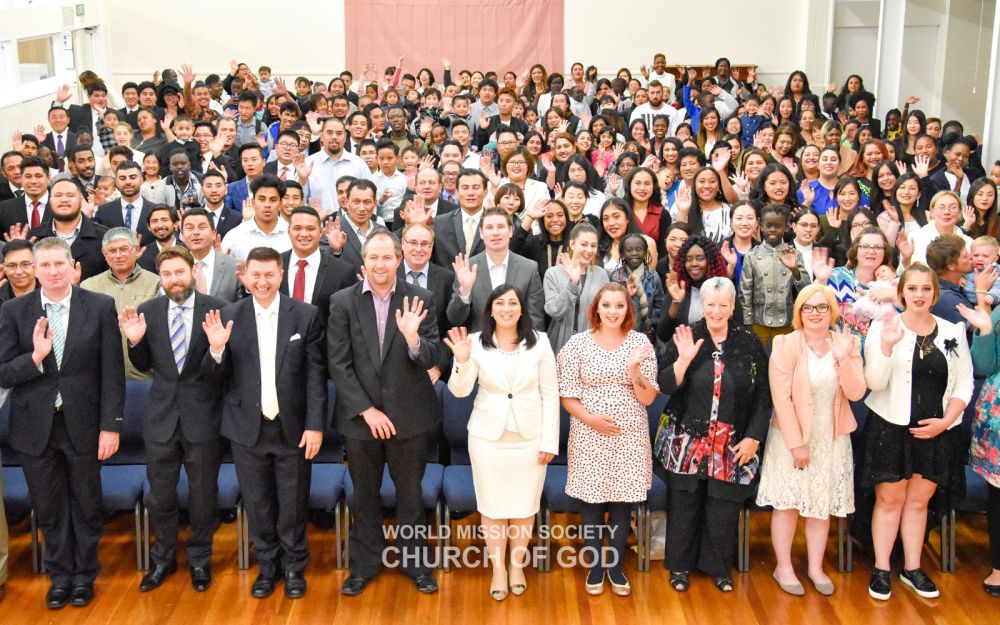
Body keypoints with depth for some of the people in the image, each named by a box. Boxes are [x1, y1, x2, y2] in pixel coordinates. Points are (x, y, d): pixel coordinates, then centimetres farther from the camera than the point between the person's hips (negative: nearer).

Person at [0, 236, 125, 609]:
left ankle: (84, 575, 30)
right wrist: (36, 357, -22)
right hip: (35, 428, 1)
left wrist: (111, 425, -8)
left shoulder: (100, 307, -5)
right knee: (49, 508, 13)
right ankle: (60, 575, 31)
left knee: (86, 506, 12)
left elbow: (112, 372, -5)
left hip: (82, 424, -1)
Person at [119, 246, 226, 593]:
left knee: (202, 494, 13)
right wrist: (135, 341, -11)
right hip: (161, 416, 2)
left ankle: (200, 559, 32)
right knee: (159, 495, 15)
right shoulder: (147, 311, -1)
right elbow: (144, 366, 8)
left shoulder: (216, 309, -9)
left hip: (202, 416, -2)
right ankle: (163, 559, 34)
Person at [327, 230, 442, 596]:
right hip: (359, 415, 1)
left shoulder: (418, 299, -7)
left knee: (410, 492, 15)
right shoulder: (342, 302, -6)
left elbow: (432, 358, -10)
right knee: (365, 494, 17)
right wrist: (366, 410, -13)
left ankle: (414, 560, 33)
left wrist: (414, 339, -31)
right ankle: (365, 563, 34)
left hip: (409, 414, 0)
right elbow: (338, 364, -7)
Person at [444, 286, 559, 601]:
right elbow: (459, 391, -8)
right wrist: (462, 361, -27)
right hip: (488, 436, 0)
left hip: (529, 436, 0)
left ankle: (517, 564, 30)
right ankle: (498, 568, 25)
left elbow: (550, 393, -2)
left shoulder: (539, 342, -5)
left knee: (525, 504, 10)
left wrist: (549, 440, -4)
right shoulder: (476, 342, -5)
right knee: (492, 505, 8)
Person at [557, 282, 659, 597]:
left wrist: (634, 370, -18)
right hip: (589, 436, -1)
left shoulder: (641, 343, -1)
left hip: (630, 437, 1)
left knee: (622, 503, 10)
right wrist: (590, 419, -15)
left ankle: (616, 565, 27)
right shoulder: (578, 343, -4)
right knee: (591, 502, 8)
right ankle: (596, 565, 25)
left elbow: (648, 398, -2)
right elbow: (566, 395, -1)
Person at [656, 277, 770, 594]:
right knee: (683, 504, 8)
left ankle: (719, 566, 27)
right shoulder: (685, 338, -2)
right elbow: (666, 386, -7)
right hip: (687, 441, 0)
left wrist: (754, 437, -3)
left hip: (732, 445, 0)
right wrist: (684, 359, -24)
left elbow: (762, 393, 2)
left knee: (723, 508, 7)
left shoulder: (748, 342, -1)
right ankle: (680, 564, 26)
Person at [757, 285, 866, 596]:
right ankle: (783, 567, 19)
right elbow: (781, 398, -15)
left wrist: (843, 358, -20)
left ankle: (816, 567, 26)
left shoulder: (847, 344, 1)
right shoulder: (786, 345, -11)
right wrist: (796, 443, -16)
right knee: (788, 504, 5)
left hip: (832, 439, 3)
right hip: (792, 437, -3)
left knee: (822, 506, 12)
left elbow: (856, 393, -6)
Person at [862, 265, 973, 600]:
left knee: (919, 500, 13)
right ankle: (881, 569, 17)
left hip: (936, 431, 3)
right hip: (891, 428, -2)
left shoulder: (953, 332, 4)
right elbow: (875, 382, -12)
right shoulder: (883, 327, -5)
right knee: (889, 499, 5)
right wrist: (886, 346, -27)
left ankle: (912, 568, 25)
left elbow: (964, 384, 6)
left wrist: (945, 421, -6)